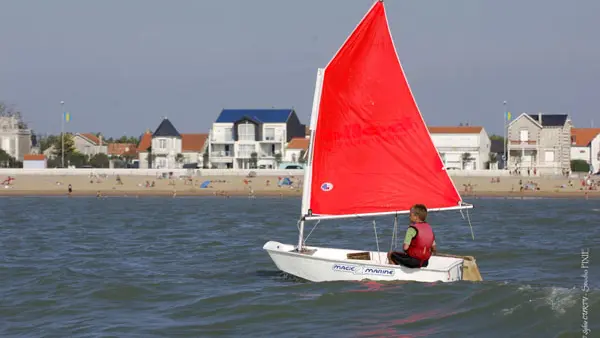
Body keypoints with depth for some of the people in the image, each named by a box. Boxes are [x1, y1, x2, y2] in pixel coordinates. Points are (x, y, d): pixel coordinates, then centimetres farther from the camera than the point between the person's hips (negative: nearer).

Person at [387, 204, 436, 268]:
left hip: (412, 262, -7)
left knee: (390, 254, 14)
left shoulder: (412, 228, -17)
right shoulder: (429, 228, 5)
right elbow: (433, 250, 10)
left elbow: (405, 247, -21)